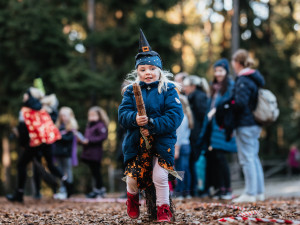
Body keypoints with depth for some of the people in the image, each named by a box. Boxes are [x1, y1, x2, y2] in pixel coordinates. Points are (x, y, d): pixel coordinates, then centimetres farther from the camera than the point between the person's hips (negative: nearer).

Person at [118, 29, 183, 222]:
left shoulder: (168, 90, -3)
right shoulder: (131, 91, 6)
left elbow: (175, 115, -12)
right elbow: (123, 113, -2)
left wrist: (153, 124, -21)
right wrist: (134, 119, -25)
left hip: (161, 142, -2)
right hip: (136, 142, 3)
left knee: (159, 177, -7)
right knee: (132, 177, 6)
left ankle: (163, 209, 15)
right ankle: (132, 197, 40)